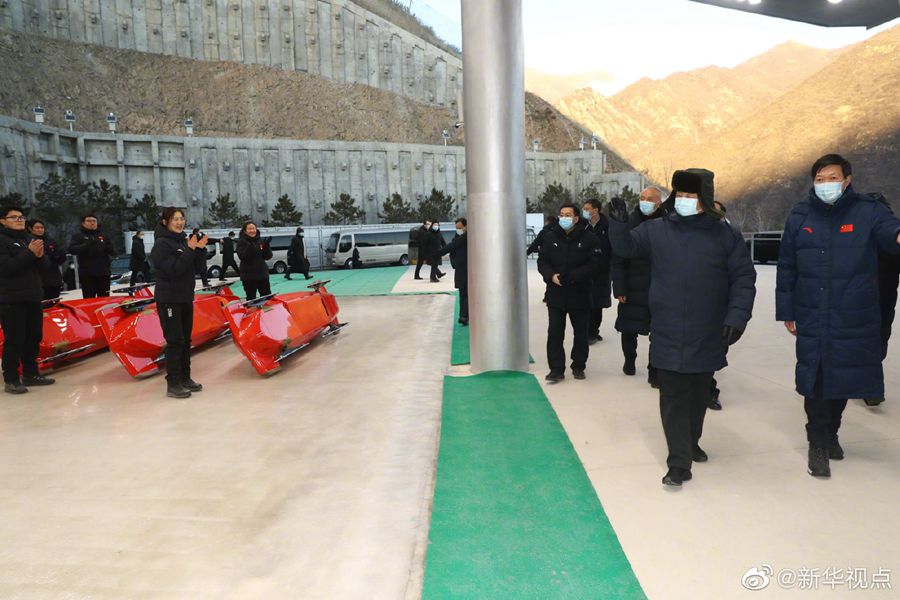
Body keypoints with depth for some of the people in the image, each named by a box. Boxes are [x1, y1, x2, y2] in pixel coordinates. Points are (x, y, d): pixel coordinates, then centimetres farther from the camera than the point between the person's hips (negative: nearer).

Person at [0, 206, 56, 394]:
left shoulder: (30, 239, 14)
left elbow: (44, 265, 11)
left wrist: (40, 256, -10)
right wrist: (29, 253, -19)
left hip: (33, 296, 7)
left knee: (34, 338, 12)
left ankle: (30, 374, 22)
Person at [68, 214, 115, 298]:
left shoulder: (103, 236, 15)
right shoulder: (78, 236, 7)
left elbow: (112, 252, 13)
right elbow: (71, 249, -9)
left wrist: (108, 247, -10)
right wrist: (87, 245, -23)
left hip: (103, 273, 3)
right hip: (87, 274, -3)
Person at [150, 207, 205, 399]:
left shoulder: (183, 240, 9)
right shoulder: (162, 244, -12)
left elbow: (195, 267, 11)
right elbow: (173, 269, -23)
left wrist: (199, 249, -3)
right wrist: (190, 250, -22)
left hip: (186, 298, 8)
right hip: (169, 300, -8)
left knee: (186, 340, 13)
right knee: (175, 341, -6)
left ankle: (185, 378, 23)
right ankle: (173, 384, 0)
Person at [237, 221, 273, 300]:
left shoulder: (261, 240, 6)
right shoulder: (241, 242, -4)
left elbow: (268, 257, 1)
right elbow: (243, 257, -18)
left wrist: (266, 246, -15)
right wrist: (250, 247, -31)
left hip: (262, 273, 4)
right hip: (248, 275, -4)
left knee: (267, 296, 11)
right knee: (251, 298, 0)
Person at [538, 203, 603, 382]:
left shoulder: (589, 238, -6)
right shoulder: (550, 237, 3)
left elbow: (594, 265, -12)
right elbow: (542, 262, 5)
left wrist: (570, 276, -22)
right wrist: (551, 276, -15)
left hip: (580, 294, -1)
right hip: (555, 294, 2)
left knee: (581, 332, 11)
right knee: (554, 333, -1)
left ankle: (578, 366, 26)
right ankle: (556, 369, 7)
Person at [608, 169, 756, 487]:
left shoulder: (725, 235, 0)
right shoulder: (656, 229, 1)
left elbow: (744, 278, 0)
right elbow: (626, 247, 7)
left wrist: (737, 316, -10)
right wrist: (619, 224, -12)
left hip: (708, 338, 1)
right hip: (668, 338, -1)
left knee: (698, 395, 18)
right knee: (673, 398, -1)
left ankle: (691, 443, 39)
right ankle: (679, 462, 6)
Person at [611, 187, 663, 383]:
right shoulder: (630, 223, -2)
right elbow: (617, 259, -4)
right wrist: (619, 288, -9)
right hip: (632, 289, 1)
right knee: (628, 329, 12)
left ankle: (655, 371, 16)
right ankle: (629, 360, 36)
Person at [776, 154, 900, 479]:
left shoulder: (868, 211, -3)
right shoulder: (800, 216, 2)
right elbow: (786, 269, 5)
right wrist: (786, 311, 5)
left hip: (855, 320, 0)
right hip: (812, 319, 0)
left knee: (844, 376, 13)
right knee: (814, 379, 1)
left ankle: (831, 431, 36)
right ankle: (818, 444, 16)